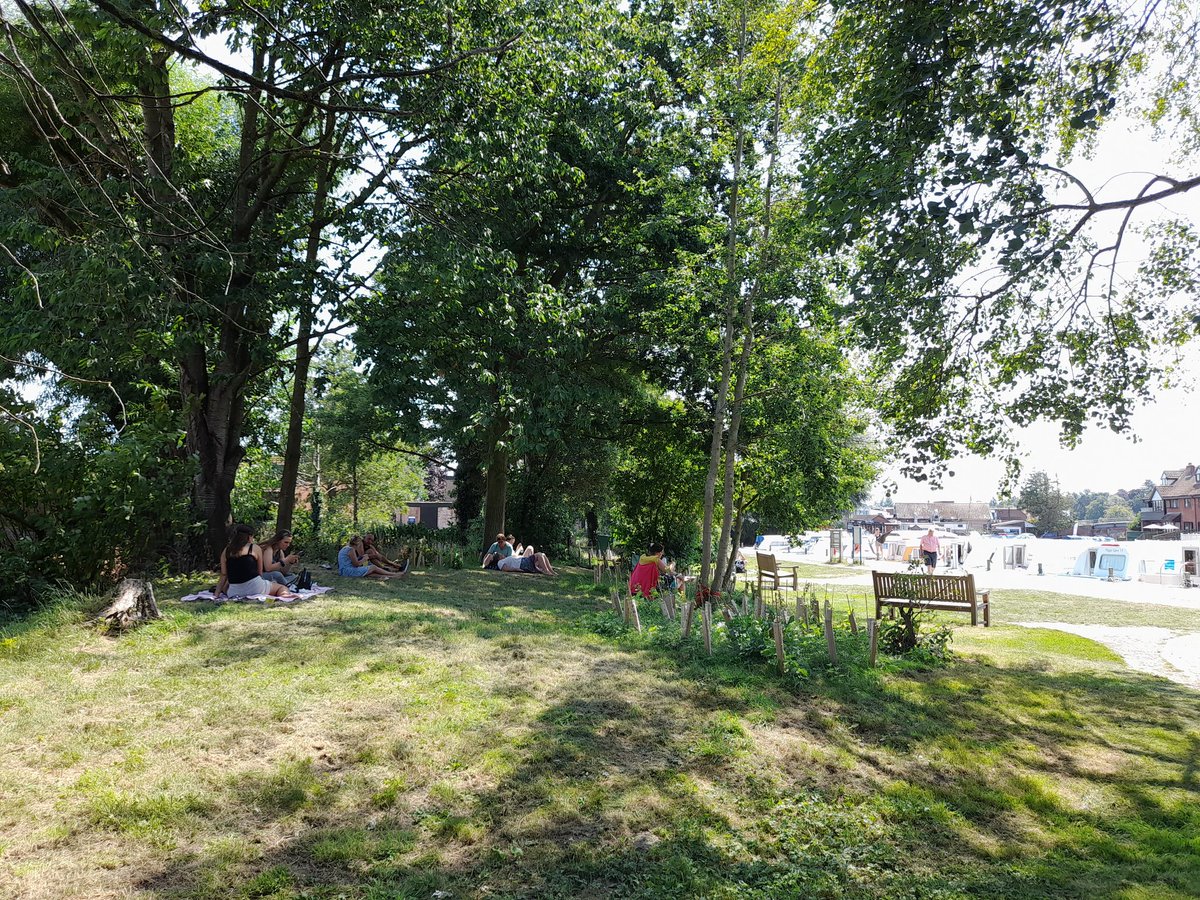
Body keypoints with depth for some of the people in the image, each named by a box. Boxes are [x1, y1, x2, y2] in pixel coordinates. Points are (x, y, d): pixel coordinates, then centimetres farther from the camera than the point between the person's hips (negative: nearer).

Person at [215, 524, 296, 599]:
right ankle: (284, 594, -22)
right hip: (255, 588, -4)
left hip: (234, 592, 4)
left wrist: (217, 593, 12)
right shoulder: (255, 548, 5)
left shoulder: (226, 551, 11)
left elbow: (223, 575, 8)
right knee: (282, 587, 9)